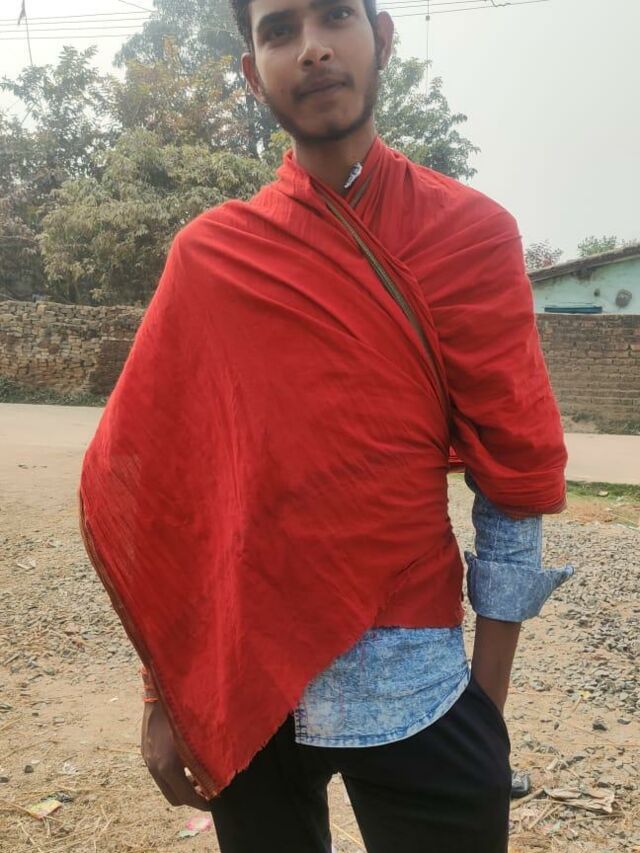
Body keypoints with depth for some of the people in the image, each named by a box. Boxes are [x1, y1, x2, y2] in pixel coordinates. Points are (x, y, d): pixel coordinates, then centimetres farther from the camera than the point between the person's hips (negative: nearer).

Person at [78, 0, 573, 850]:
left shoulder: (474, 233, -4)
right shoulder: (207, 255, -2)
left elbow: (517, 477, -3)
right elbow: (150, 483, 0)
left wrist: (489, 697, -2)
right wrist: (164, 691, 2)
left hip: (416, 689, -1)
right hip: (239, 686, 2)